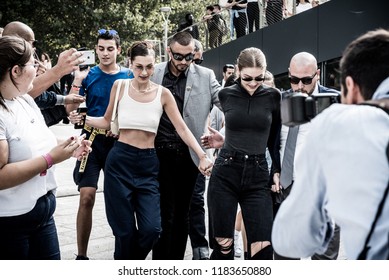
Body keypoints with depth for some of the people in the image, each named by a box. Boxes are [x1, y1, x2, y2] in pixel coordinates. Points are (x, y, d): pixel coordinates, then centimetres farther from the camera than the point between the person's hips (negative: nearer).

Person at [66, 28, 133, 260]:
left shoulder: (129, 76, 2)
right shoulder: (88, 75, 0)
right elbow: (71, 109, -1)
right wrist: (77, 82, -18)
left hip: (119, 142, 1)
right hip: (92, 140, -1)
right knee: (87, 197, -10)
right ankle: (81, 255, 0)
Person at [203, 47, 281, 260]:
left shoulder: (272, 96, 1)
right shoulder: (226, 95, 2)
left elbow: (275, 138, 10)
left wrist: (278, 171, 6)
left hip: (258, 176, 0)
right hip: (225, 173, 0)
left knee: (263, 247, -7)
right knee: (223, 244, 4)